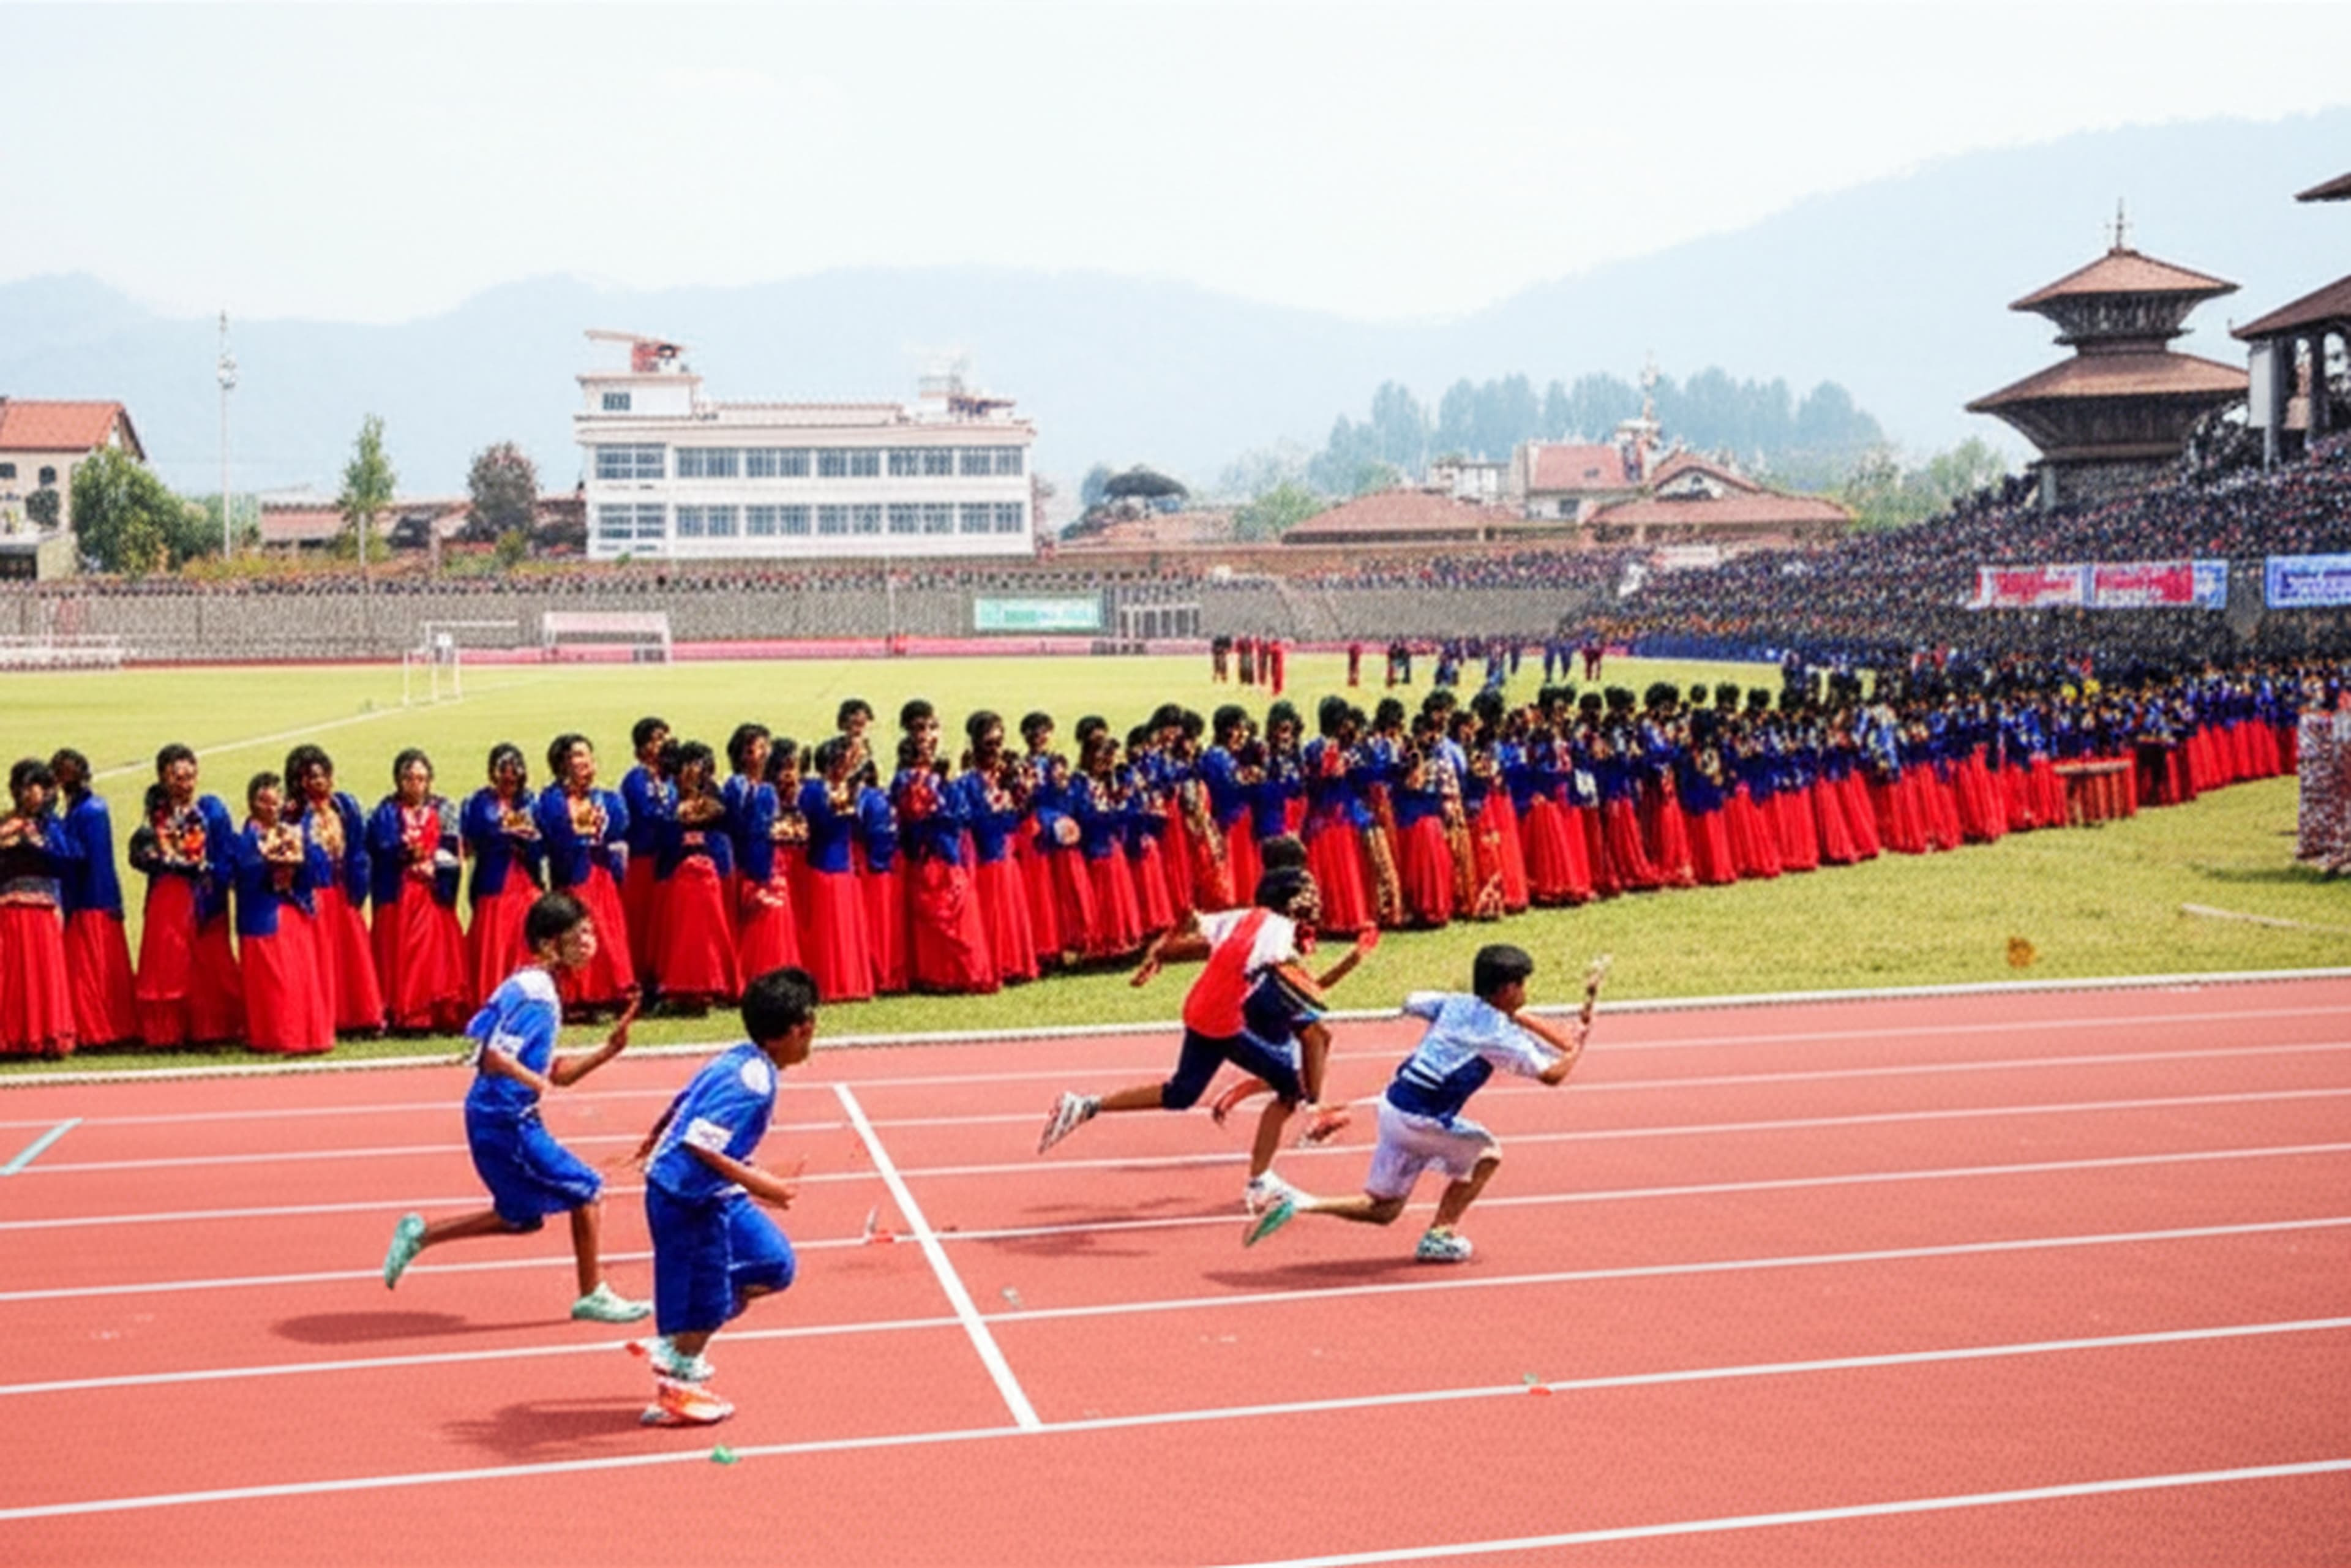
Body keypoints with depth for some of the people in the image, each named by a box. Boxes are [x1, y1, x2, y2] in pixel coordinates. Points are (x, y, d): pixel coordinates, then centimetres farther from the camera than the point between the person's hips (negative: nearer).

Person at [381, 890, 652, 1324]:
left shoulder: (539, 988, 13)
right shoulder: (535, 994, -18)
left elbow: (556, 1072, 15)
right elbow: (494, 1059, -26)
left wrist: (607, 1051, 5)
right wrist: (538, 1083, -24)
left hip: (502, 1120, 10)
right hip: (505, 1121, -10)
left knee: (520, 1218, 20)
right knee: (587, 1191, -2)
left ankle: (420, 1234, 24)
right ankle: (593, 1296, 9)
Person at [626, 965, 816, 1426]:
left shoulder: (738, 1060, 2)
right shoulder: (753, 1083, -25)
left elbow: (683, 1101, 16)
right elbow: (700, 1143, -32)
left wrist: (654, 1141, 32)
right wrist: (755, 1182, -32)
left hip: (713, 1196, 10)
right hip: (689, 1201, -10)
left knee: (773, 1265, 14)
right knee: (704, 1295, 5)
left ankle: (676, 1346, 22)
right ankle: (675, 1392, 26)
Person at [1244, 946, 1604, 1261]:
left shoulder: (1455, 1005, 11)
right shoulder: (1502, 1034, -8)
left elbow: (1412, 1002, 31)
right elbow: (1552, 1074, -5)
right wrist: (1577, 1044, 14)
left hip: (1393, 1104, 7)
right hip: (1420, 1119, -7)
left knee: (1382, 1210, 16)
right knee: (1484, 1153, 16)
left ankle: (1298, 1203, -2)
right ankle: (1439, 1234, 11)